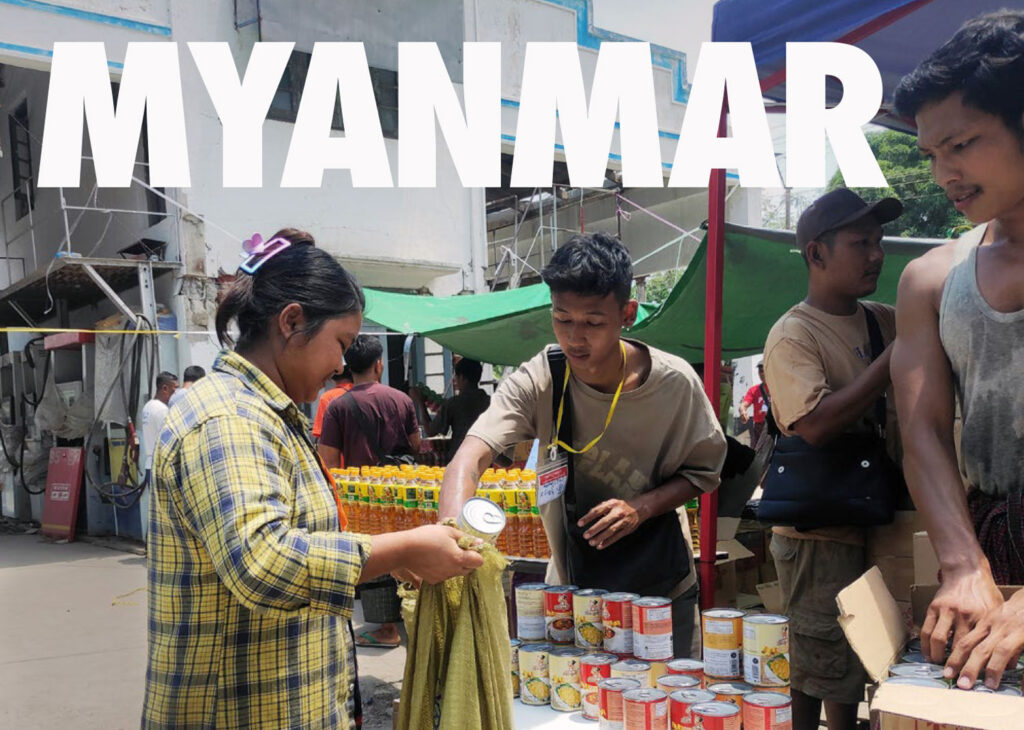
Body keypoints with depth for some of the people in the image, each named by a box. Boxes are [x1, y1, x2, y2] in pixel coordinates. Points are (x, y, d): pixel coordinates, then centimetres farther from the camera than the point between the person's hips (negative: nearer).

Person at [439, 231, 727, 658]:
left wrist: (642, 507, -20)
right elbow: (469, 458, -32)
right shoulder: (537, 382, -18)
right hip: (571, 589, 0)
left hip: (662, 591, 0)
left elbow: (704, 471, -1)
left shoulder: (674, 382, -15)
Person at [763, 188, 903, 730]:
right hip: (820, 537, -7)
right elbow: (816, 424, -28)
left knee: (854, 669, 20)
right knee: (820, 675, 4)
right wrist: (896, 356, -23)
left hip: (873, 526, 7)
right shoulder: (793, 335, -14)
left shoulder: (887, 322, 7)